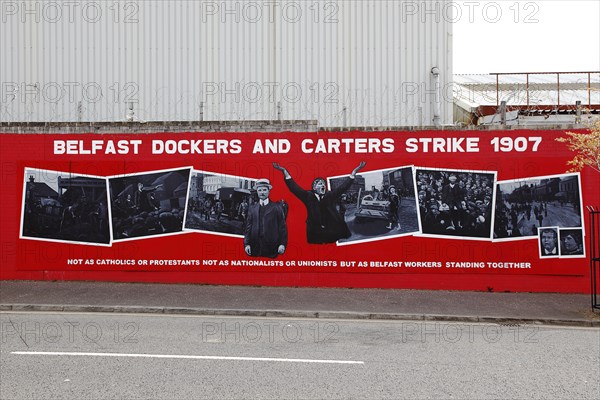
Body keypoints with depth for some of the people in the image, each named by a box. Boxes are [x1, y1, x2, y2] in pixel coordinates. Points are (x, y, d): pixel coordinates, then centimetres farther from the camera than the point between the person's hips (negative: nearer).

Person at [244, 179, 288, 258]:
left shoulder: (277, 207, 6)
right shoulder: (252, 208, 12)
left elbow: (282, 226, 3)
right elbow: (248, 226, 9)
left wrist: (282, 244, -6)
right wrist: (246, 243, -1)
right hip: (255, 247, 2)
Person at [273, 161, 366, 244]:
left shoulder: (331, 196, 11)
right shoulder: (308, 196, 5)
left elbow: (343, 186, 14)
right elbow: (294, 187, 2)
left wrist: (355, 171, 12)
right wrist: (284, 171, -4)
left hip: (333, 234, 2)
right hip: (315, 235, -2)